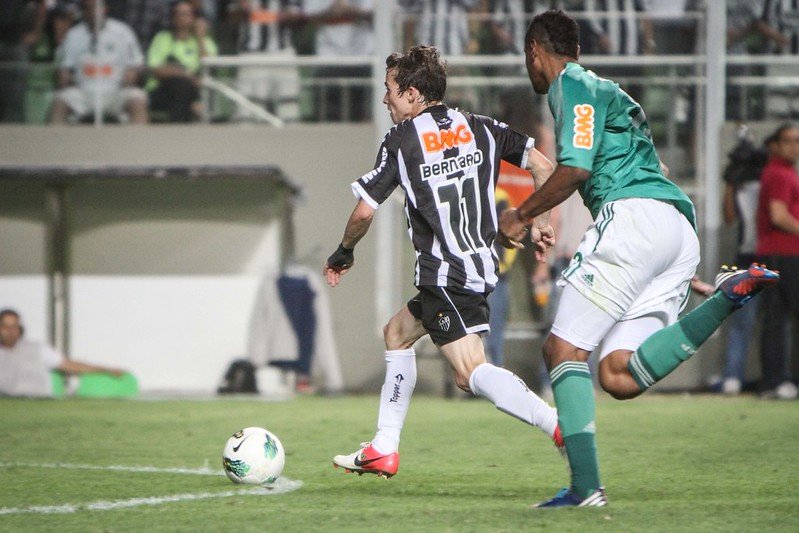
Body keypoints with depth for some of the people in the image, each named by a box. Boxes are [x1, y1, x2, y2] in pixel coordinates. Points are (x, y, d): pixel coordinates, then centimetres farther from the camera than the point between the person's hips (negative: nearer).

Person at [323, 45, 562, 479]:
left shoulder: (401, 140, -6)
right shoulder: (480, 129, 9)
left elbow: (364, 211, -6)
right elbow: (542, 166, 2)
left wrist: (343, 253, 12)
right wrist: (540, 223, 13)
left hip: (443, 274, -8)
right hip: (481, 263, 8)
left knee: (471, 372, -16)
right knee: (397, 333, 24)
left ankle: (560, 425, -35)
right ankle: (383, 451, 26)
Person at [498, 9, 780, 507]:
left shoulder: (572, 86, 3)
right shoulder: (606, 92, 33)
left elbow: (575, 170, -8)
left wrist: (521, 216, 4)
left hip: (637, 215, -9)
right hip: (681, 231, 9)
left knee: (564, 348, -5)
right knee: (619, 376, -2)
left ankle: (586, 486, -15)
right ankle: (729, 296, -12)